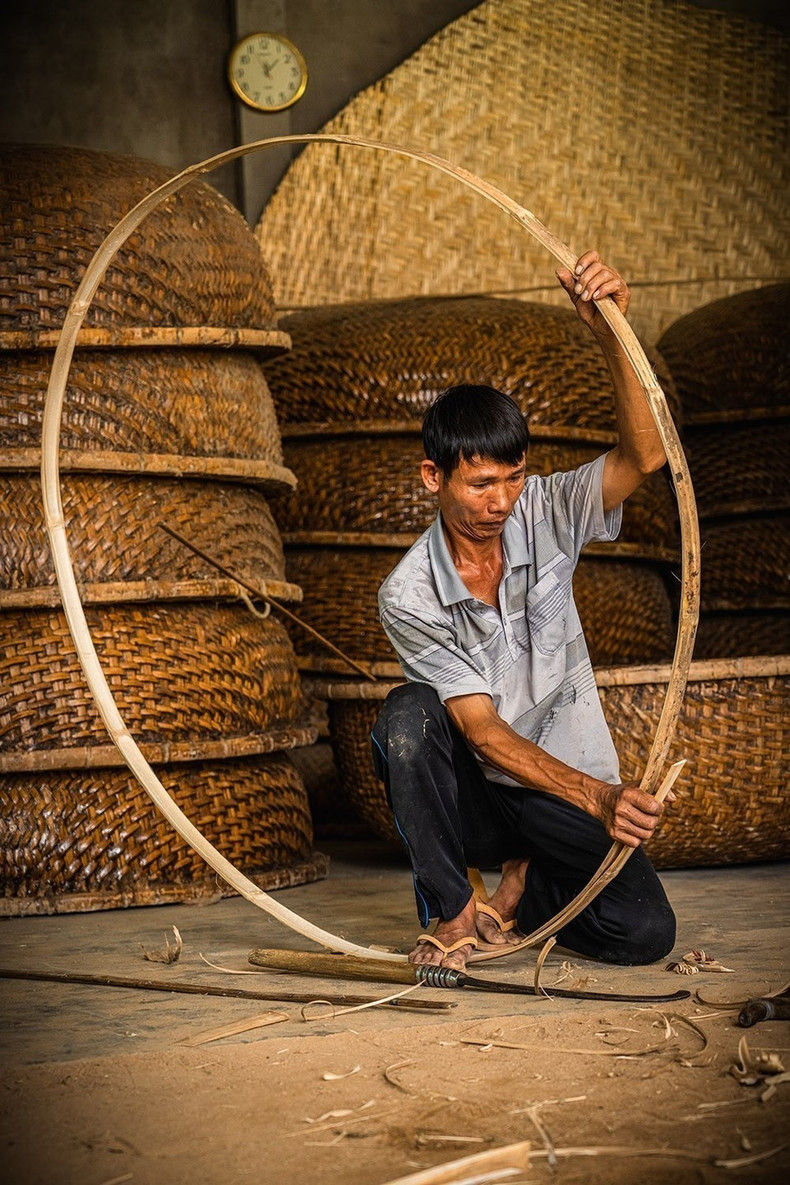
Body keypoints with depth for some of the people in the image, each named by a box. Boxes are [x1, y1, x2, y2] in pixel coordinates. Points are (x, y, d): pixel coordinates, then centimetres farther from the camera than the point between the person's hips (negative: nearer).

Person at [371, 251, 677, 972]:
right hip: (473, 792, -1)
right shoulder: (410, 596, -15)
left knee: (644, 933, -21)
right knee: (407, 715, -33)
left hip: (570, 790, 1)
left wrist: (612, 334, -43)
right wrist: (596, 798, -33)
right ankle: (457, 911, -16)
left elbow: (644, 458, -27)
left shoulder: (546, 516, -8)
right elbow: (483, 730, -20)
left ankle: (522, 886, 11)